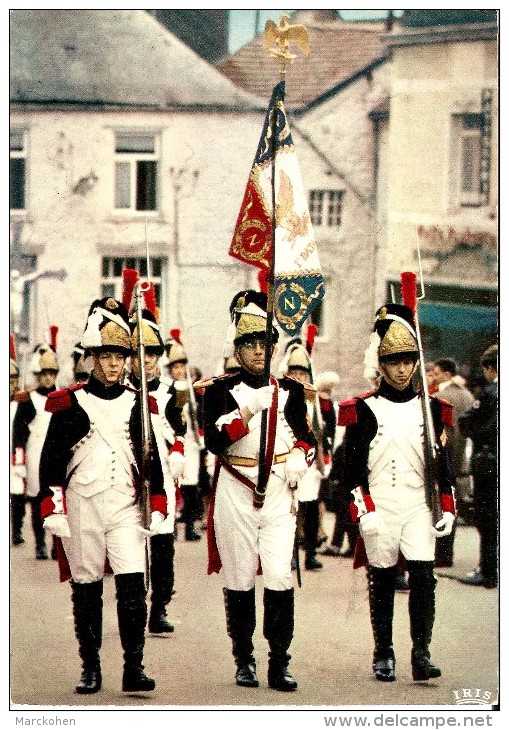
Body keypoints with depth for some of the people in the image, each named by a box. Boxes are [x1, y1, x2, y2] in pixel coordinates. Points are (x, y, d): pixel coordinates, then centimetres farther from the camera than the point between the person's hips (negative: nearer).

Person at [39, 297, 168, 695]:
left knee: (133, 585, -11)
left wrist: (157, 510, 6)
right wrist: (54, 510, -6)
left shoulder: (137, 404, 8)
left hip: (127, 506, 1)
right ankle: (91, 670, 14)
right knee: (86, 590, 5)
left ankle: (134, 668, -8)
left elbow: (151, 460, 11)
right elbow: (51, 460, 0)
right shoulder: (69, 404, 1)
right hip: (82, 506, -1)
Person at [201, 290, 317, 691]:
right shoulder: (220, 390, 0)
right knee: (239, 579, 3)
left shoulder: (291, 390, 10)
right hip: (235, 493, -2)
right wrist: (251, 409, -24)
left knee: (280, 577, -8)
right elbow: (215, 441, -12)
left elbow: (305, 435, 22)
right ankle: (244, 661, 14)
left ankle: (279, 664, -5)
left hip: (279, 493, 2)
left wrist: (300, 457, 0)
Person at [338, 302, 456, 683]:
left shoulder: (431, 409, 8)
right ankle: (384, 655, 15)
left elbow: (443, 464, 12)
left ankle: (422, 654, -9)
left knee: (423, 576, -11)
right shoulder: (362, 411, 0)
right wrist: (363, 512, -11)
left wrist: (447, 508, 5)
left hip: (419, 507, 2)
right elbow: (352, 466, -3)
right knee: (382, 582, 5)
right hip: (379, 507, -2)